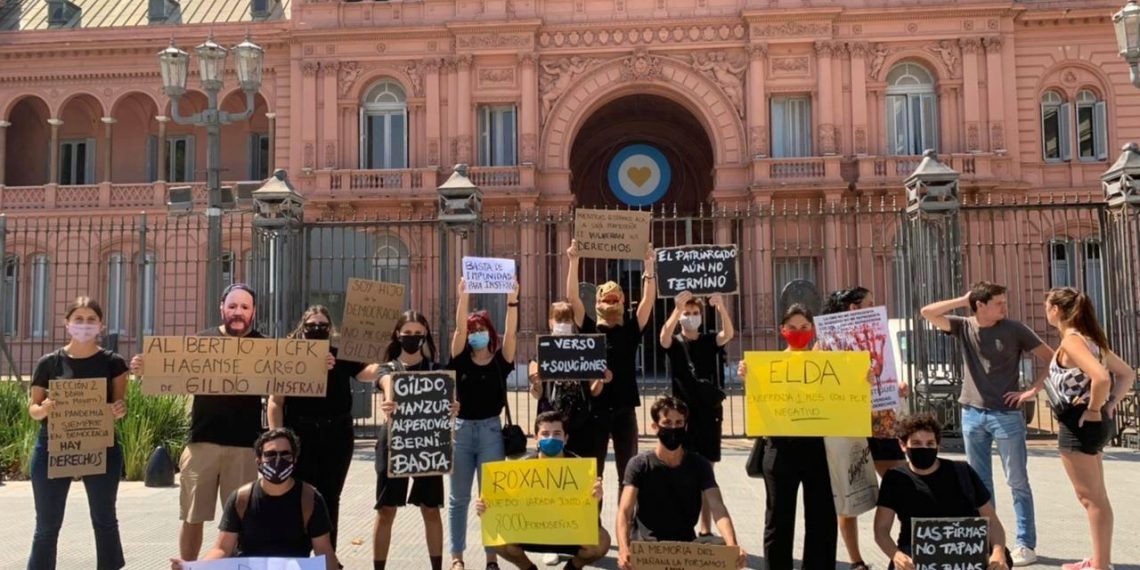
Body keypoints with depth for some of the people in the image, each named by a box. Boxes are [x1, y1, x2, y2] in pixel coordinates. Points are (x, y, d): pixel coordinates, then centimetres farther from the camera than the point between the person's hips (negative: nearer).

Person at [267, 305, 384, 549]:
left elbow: (369, 373, -10)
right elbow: (276, 401, -1)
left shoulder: (342, 353, 5)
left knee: (330, 498, 12)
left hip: (337, 436, 2)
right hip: (299, 436, -2)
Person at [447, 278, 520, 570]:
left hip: (491, 430, -1)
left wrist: (512, 301, -26)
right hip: (461, 428, 1)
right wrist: (464, 297, -25)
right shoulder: (461, 359, 1)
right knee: (458, 497, 9)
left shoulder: (501, 360, 0)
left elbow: (510, 333, -15)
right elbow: (460, 328, -13)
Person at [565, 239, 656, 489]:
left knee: (628, 473, 7)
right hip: (595, 408, -1)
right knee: (592, 473, 6)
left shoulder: (631, 330, 7)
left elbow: (649, 299, -4)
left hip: (625, 408, 1)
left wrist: (649, 265, -11)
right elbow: (572, 297, -5)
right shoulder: (589, 330, 4)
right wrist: (574, 262, -12)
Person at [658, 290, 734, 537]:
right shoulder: (674, 342, 4)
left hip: (709, 412, 1)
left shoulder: (710, 340, 7)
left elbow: (728, 334, -14)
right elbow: (664, 337, -20)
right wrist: (677, 308, -35)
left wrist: (721, 307, -32)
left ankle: (705, 525, 11)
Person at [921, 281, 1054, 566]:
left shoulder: (1014, 329, -3)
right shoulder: (963, 327, 3)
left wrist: (1033, 390, -8)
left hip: (1006, 415, -3)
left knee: (1018, 482, 1)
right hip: (972, 414, 3)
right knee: (980, 483, 10)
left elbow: (1052, 359, -2)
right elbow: (927, 313, -6)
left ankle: (1026, 544, 7)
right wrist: (963, 300, -4)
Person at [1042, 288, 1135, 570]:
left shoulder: (1071, 341, -18)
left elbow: (1100, 378, -33)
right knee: (1095, 496, 17)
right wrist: (1110, 404, 6)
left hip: (1079, 425, -10)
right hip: (1096, 424, 10)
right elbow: (1127, 374, 15)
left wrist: (1093, 410, -20)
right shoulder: (1089, 338, 10)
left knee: (1091, 497, 0)